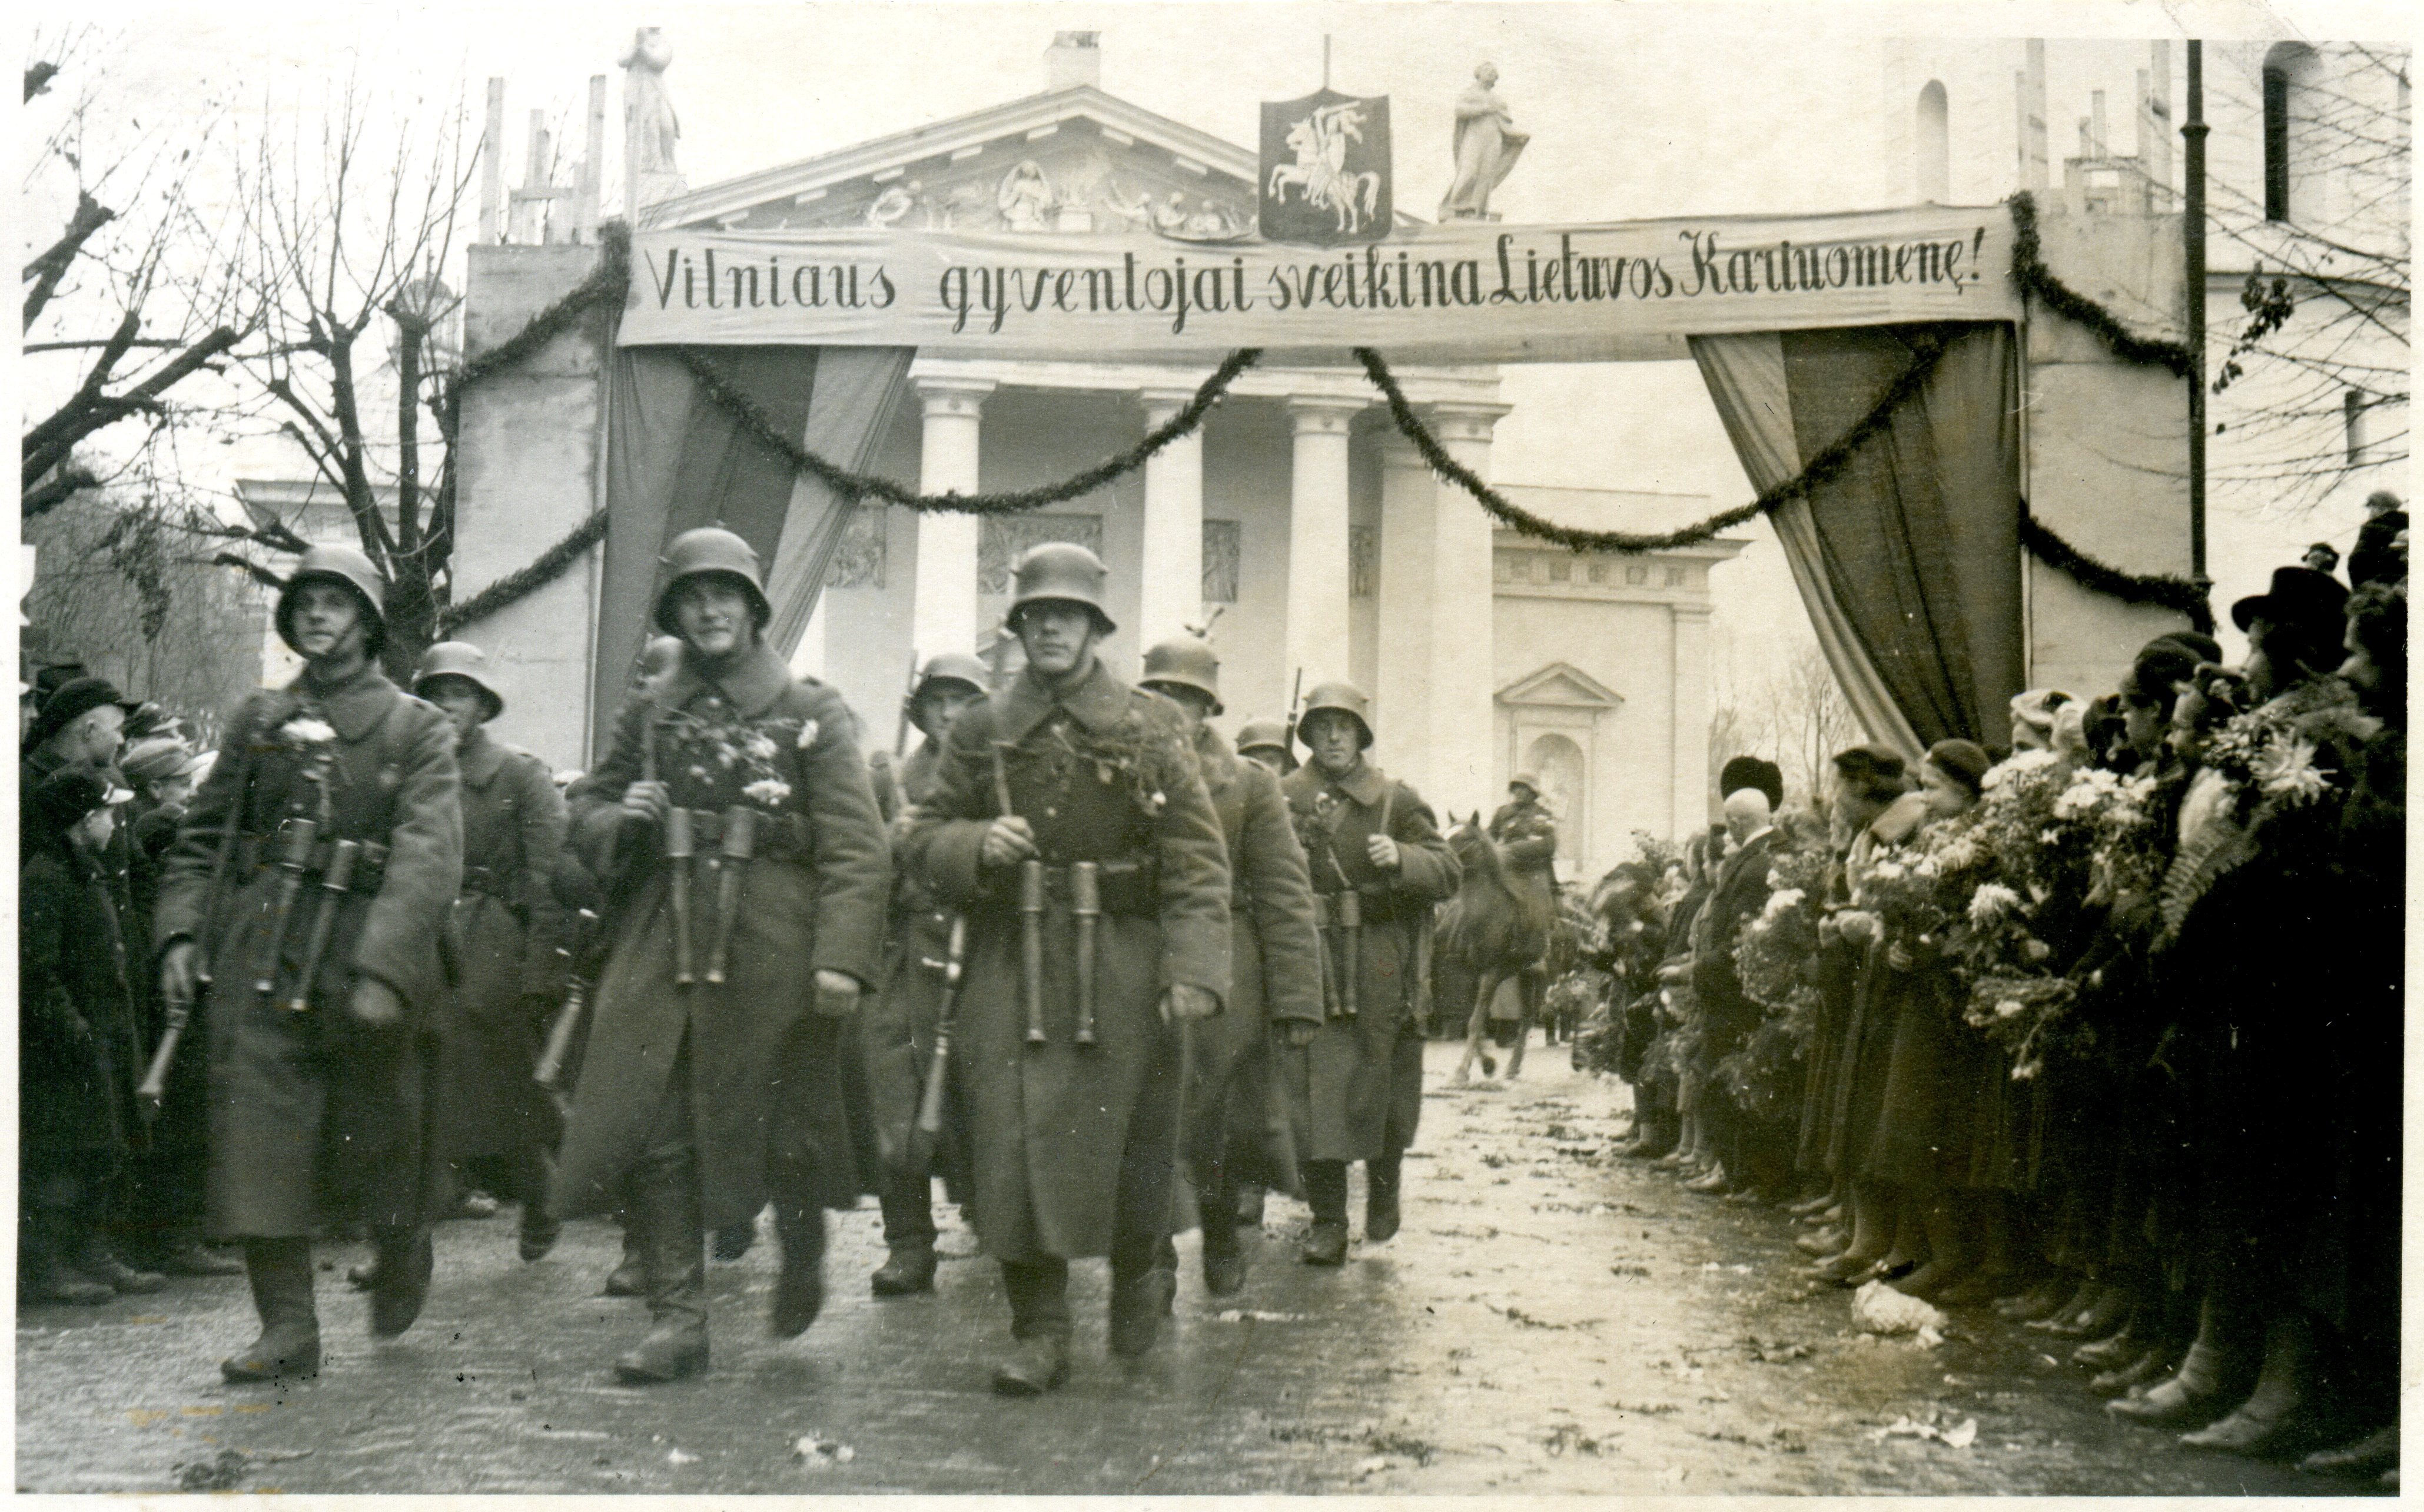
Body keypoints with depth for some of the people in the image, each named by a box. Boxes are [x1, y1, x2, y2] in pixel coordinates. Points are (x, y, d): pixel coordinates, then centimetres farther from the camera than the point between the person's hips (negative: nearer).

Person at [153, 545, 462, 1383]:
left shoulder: (418, 729, 1)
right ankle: (288, 1328, 2)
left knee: (377, 1139, 8)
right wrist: (180, 932, -2)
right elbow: (202, 835, 14)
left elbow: (429, 854, -11)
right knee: (257, 1139, -5)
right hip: (258, 962, 3)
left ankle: (401, 1256, 38)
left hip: (366, 964, -2)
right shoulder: (258, 720, 13)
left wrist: (384, 968, -22)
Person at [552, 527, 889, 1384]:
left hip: (772, 957, -3)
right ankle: (677, 1319, 6)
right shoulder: (648, 714, 12)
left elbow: (857, 850, -6)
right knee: (650, 1130, -2)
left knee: (781, 1127, 6)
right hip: (661, 951, 3)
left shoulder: (814, 716, 1)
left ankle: (802, 1249, 36)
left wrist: (842, 958, -18)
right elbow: (589, 815, 19)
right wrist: (619, 821, -6)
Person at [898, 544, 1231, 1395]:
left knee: (1129, 1134, 5)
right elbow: (922, 837, 13)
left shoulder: (1150, 728, 3)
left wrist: (1193, 970, -13)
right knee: (1013, 1141, -3)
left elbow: (1197, 860, -2)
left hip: (1121, 966, -1)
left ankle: (1139, 1272, 34)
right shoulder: (981, 731, 9)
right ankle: (1040, 1330, 7)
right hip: (1010, 965, 2)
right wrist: (977, 845, -10)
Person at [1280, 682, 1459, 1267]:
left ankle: (1383, 1191, 31)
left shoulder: (1397, 800, 6)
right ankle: (1328, 1222, 2)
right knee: (1316, 1089, -4)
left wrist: (1401, 859, -17)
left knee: (1381, 1087, 6)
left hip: (1380, 971, 0)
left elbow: (1448, 874, 2)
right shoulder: (1285, 798, 7)